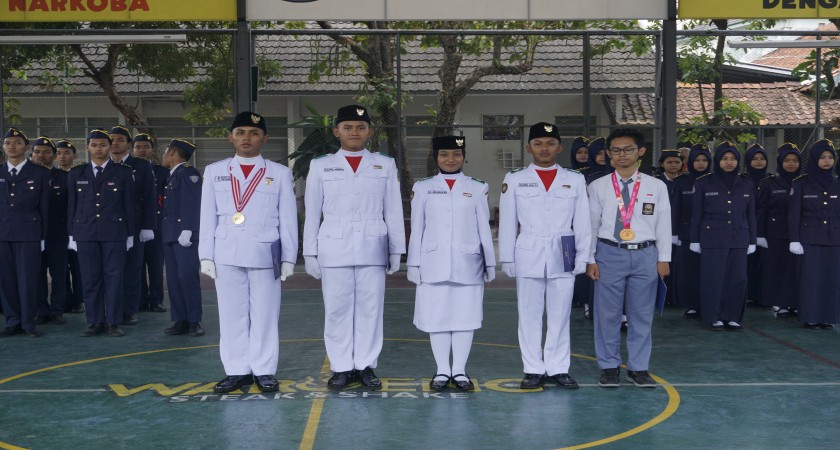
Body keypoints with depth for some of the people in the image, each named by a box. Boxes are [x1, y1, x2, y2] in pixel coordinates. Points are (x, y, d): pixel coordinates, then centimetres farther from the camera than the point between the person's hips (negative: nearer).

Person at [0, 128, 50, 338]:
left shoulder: (40, 173, 4)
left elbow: (44, 207, 3)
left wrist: (43, 236, -1)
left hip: (29, 233, -3)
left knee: (28, 279, -3)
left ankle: (28, 322, 5)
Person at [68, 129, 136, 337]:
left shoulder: (123, 173, 4)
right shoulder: (76, 174, 10)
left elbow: (129, 205, 4)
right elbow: (72, 206, 11)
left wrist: (130, 234, 1)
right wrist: (71, 234, 6)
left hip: (114, 233, -2)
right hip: (85, 233, 2)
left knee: (114, 278, -1)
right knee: (90, 279, 3)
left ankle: (113, 322, 5)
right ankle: (94, 322, 11)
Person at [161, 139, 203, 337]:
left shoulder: (187, 172, -6)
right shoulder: (171, 176, 21)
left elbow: (191, 203, -15)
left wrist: (186, 231, -21)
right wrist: (162, 232, 15)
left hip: (184, 235, -9)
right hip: (169, 235, 9)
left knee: (187, 277, -10)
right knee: (174, 279, 6)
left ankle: (194, 322, -4)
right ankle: (180, 321, 9)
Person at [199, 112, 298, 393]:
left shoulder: (280, 174, 6)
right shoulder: (214, 172, 10)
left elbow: (288, 219, 5)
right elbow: (207, 217, 9)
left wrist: (288, 258, 1)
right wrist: (206, 255, 4)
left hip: (265, 255, -1)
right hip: (226, 255, 2)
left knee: (264, 315, 1)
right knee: (232, 315, 5)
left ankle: (264, 371, 10)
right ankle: (237, 371, 13)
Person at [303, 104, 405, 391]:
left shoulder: (385, 165, 10)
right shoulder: (321, 166, 9)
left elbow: (393, 211, 8)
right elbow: (312, 213, 8)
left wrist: (396, 250, 4)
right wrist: (310, 252, 4)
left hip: (372, 249, 0)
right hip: (334, 249, 0)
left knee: (370, 309, 2)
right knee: (337, 310, 1)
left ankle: (366, 366, 12)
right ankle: (341, 368, 10)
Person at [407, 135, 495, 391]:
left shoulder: (476, 188, 8)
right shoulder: (423, 188, 8)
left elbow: (484, 228, 8)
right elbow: (417, 228, 8)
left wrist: (490, 263, 8)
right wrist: (414, 264, 4)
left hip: (467, 264, 0)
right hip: (433, 264, 0)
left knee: (465, 316, 2)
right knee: (436, 317, 2)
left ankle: (460, 371, 11)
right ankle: (442, 371, 12)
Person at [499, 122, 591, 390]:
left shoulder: (575, 180, 8)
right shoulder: (514, 180, 6)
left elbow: (582, 222, 8)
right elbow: (507, 223, 6)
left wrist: (583, 256, 3)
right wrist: (507, 258, 3)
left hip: (563, 256, 1)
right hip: (528, 255, 0)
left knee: (560, 315, 3)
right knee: (529, 315, 2)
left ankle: (557, 368, 12)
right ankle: (533, 370, 9)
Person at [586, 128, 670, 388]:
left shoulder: (657, 187, 3)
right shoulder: (598, 187, 2)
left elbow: (663, 224, 4)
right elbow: (591, 224, 3)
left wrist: (663, 259, 1)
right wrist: (590, 259, 1)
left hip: (645, 254, 1)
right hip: (609, 254, 0)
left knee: (642, 314, 7)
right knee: (607, 313, 4)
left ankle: (639, 367, 18)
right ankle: (609, 367, 17)